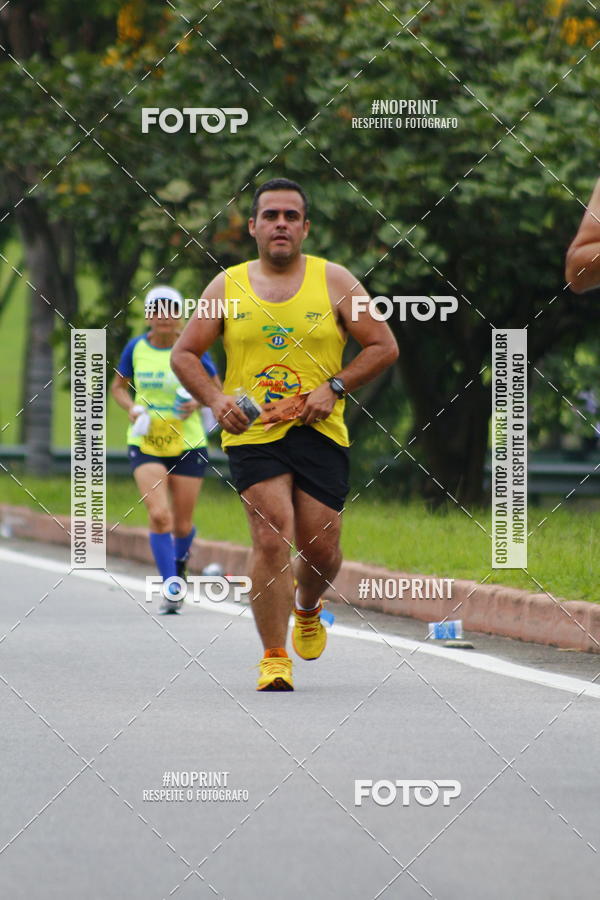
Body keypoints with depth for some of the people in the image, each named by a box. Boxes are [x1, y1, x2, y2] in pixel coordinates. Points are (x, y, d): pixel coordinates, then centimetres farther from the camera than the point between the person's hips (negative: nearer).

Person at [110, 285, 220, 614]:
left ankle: (179, 566, 42)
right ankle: (170, 589, -14)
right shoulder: (136, 348, -1)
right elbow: (118, 386, 14)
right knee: (159, 515, -19)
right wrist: (132, 407, -6)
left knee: (182, 524, 8)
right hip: (145, 444, 0)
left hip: (188, 444, 0)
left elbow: (216, 389, 4)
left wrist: (198, 403, -16)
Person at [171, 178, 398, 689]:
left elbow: (384, 347, 5)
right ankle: (274, 658, -9)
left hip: (319, 433, 1)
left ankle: (307, 608, 37)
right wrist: (215, 400, -7)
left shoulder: (334, 282, 5)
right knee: (272, 538, -16)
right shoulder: (227, 287, 7)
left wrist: (334, 387, -8)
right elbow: (184, 355, 11)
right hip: (252, 434, -1)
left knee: (320, 550, 1)